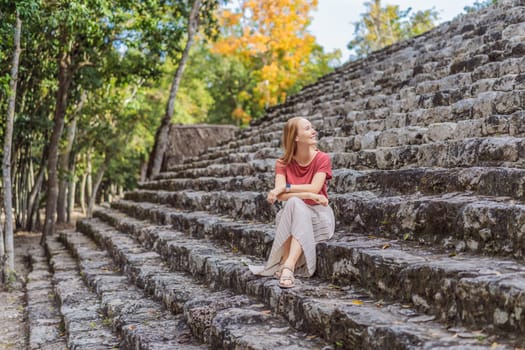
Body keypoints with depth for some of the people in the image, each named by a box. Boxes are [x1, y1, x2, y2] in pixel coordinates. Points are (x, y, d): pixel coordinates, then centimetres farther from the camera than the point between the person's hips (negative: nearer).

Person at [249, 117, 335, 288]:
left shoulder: (322, 159, -5)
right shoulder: (283, 163, -2)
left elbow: (314, 188, -18)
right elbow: (280, 195, -17)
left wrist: (285, 187, -20)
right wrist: (309, 195, -27)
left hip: (318, 215, -1)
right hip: (293, 213, 1)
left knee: (294, 204, -34)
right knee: (294, 203, -35)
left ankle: (287, 265, -44)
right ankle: (287, 266, -40)